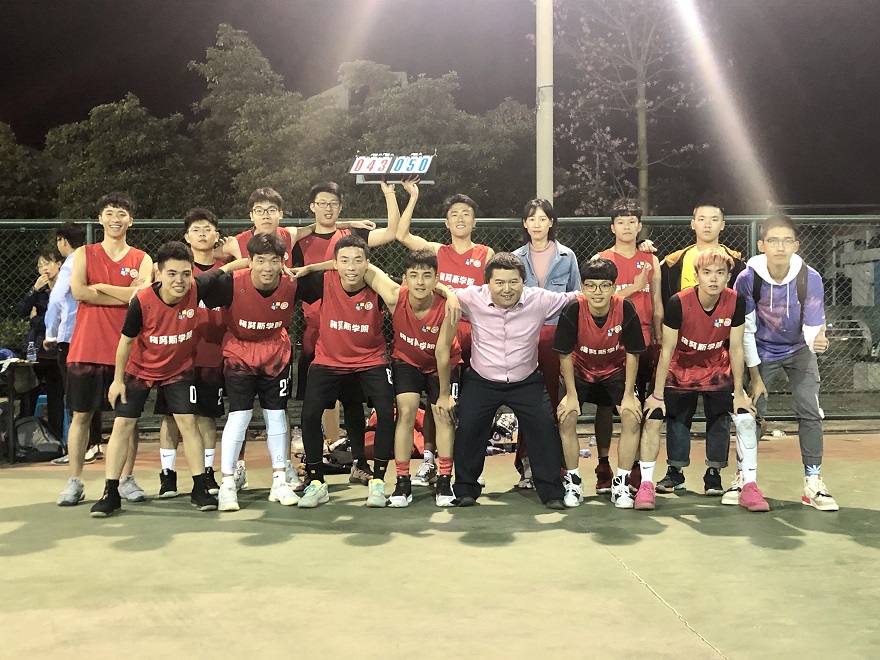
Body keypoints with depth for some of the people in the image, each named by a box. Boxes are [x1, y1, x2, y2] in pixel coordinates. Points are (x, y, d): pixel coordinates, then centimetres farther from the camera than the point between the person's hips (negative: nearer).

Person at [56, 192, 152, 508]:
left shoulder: (141, 260, 6)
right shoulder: (84, 254, 6)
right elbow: (77, 291, -11)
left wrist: (100, 286, -9)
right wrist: (123, 295, -10)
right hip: (87, 348, 0)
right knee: (80, 415, 3)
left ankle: (127, 479, 13)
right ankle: (74, 482, 10)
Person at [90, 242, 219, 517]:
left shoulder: (195, 292, -24)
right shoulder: (142, 301, -28)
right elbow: (126, 340, -13)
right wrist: (117, 379, -7)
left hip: (178, 370, 1)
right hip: (139, 370, -1)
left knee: (188, 422, -5)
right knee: (122, 425, -1)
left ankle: (200, 489, 6)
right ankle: (110, 494, 9)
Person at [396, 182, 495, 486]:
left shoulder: (486, 255, 7)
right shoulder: (436, 251, 10)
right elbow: (401, 234, -1)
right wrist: (413, 197, -1)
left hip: (472, 331, -1)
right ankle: (429, 460, 7)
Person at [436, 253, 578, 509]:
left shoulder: (540, 300, -12)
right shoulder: (471, 299, -14)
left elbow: (575, 299, -2)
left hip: (526, 381, 1)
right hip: (481, 380, 0)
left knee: (545, 427, -11)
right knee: (468, 427, -13)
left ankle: (551, 491, 5)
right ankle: (465, 488, 8)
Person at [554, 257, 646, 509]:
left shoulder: (625, 309, -25)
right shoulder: (572, 310, -27)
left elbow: (632, 354, -14)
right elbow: (565, 355, -16)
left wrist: (628, 395, -15)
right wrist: (571, 395, -16)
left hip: (615, 371, 1)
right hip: (580, 371, 0)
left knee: (632, 416, -17)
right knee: (566, 417, -19)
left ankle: (621, 484, -2)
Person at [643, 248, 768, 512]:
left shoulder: (735, 302, -19)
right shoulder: (678, 303, -25)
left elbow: (736, 349, -10)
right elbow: (667, 350, -19)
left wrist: (738, 392, -7)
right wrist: (657, 394, -16)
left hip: (717, 370, 1)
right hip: (680, 369, -1)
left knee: (720, 420, -8)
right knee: (677, 419, -4)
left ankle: (713, 475, 9)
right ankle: (675, 473, 13)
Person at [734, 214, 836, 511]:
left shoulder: (810, 278, -24)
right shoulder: (748, 278, -24)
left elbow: (813, 327, -21)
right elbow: (746, 330, -15)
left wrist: (818, 341, -45)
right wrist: (754, 375, -14)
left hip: (799, 350, 0)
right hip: (762, 352, 0)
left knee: (810, 411, -8)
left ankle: (813, 484, 2)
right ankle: (745, 478, 16)